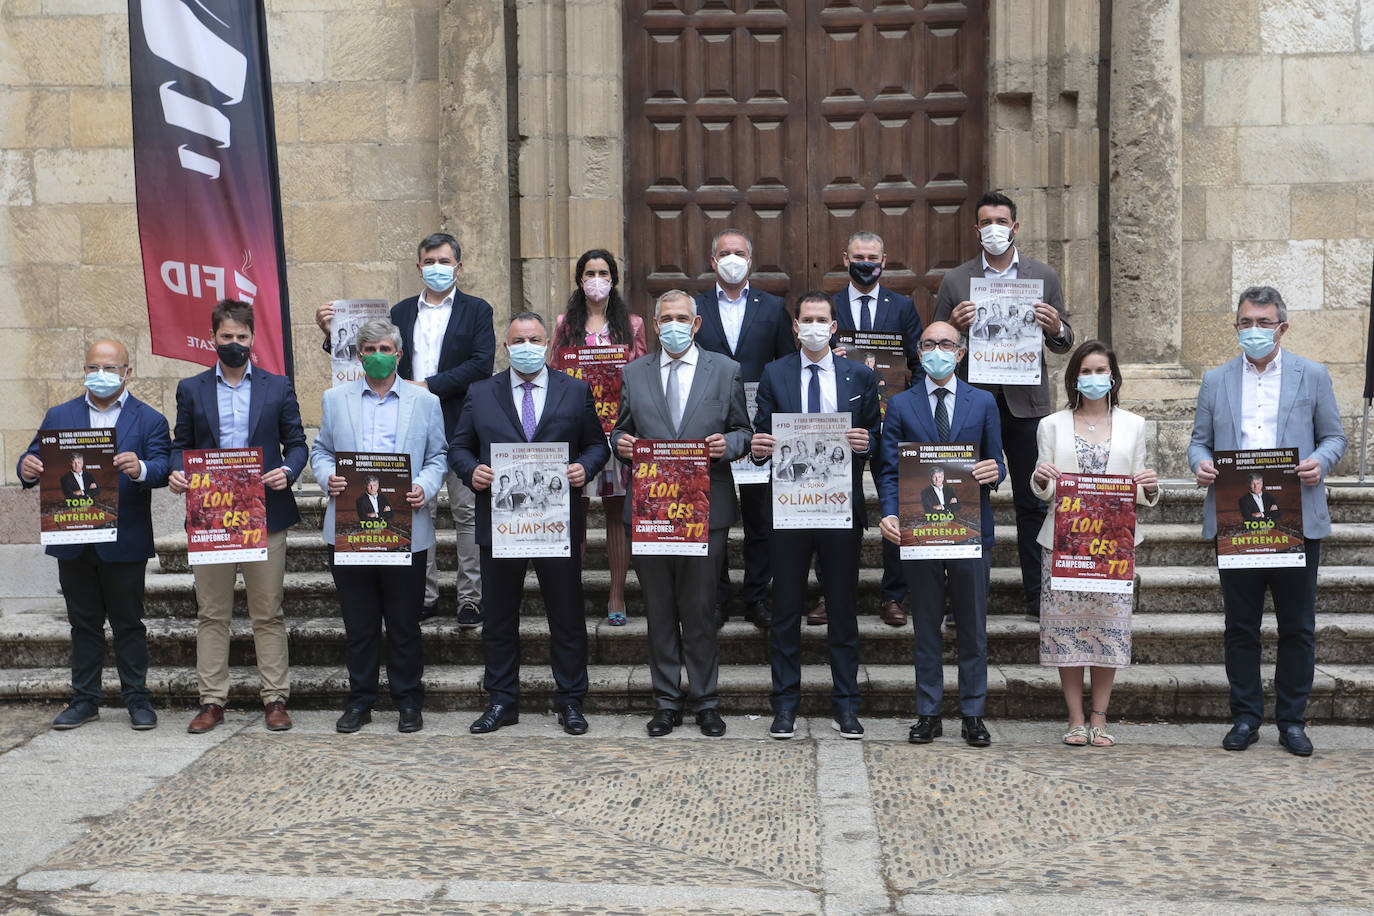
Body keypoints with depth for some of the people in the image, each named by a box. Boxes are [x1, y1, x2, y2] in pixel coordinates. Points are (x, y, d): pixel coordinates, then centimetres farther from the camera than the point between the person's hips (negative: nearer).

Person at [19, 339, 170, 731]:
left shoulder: (150, 420, 1)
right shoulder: (59, 416, 12)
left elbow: (163, 470, -12)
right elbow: (36, 457, 5)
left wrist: (139, 469, -34)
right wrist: (29, 468, -20)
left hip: (123, 542, -3)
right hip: (73, 541, 3)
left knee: (128, 622, 4)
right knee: (83, 623, 12)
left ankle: (137, 698, 13)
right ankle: (85, 699, 21)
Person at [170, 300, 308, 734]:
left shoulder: (278, 387, 8)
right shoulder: (190, 389, 11)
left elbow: (297, 443, 8)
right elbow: (181, 445, 12)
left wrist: (288, 471, -12)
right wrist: (176, 473, -9)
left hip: (265, 514, -1)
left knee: (268, 613, 3)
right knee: (212, 614, 6)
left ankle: (275, 699, 10)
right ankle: (212, 701, 13)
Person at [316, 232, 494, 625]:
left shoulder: (476, 310, 4)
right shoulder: (401, 312, 14)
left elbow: (481, 364, -9)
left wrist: (429, 385, -15)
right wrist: (334, 334, -3)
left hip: (460, 428, -3)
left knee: (467, 513, 1)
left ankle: (471, 598, 9)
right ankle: (424, 596, 16)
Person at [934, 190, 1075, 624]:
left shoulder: (1044, 276, 8)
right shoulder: (954, 281, 6)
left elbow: (1064, 343, 9)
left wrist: (1055, 328, -13)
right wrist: (953, 325, -14)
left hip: (1026, 402, 0)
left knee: (1033, 503, 4)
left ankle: (1037, 596, 12)